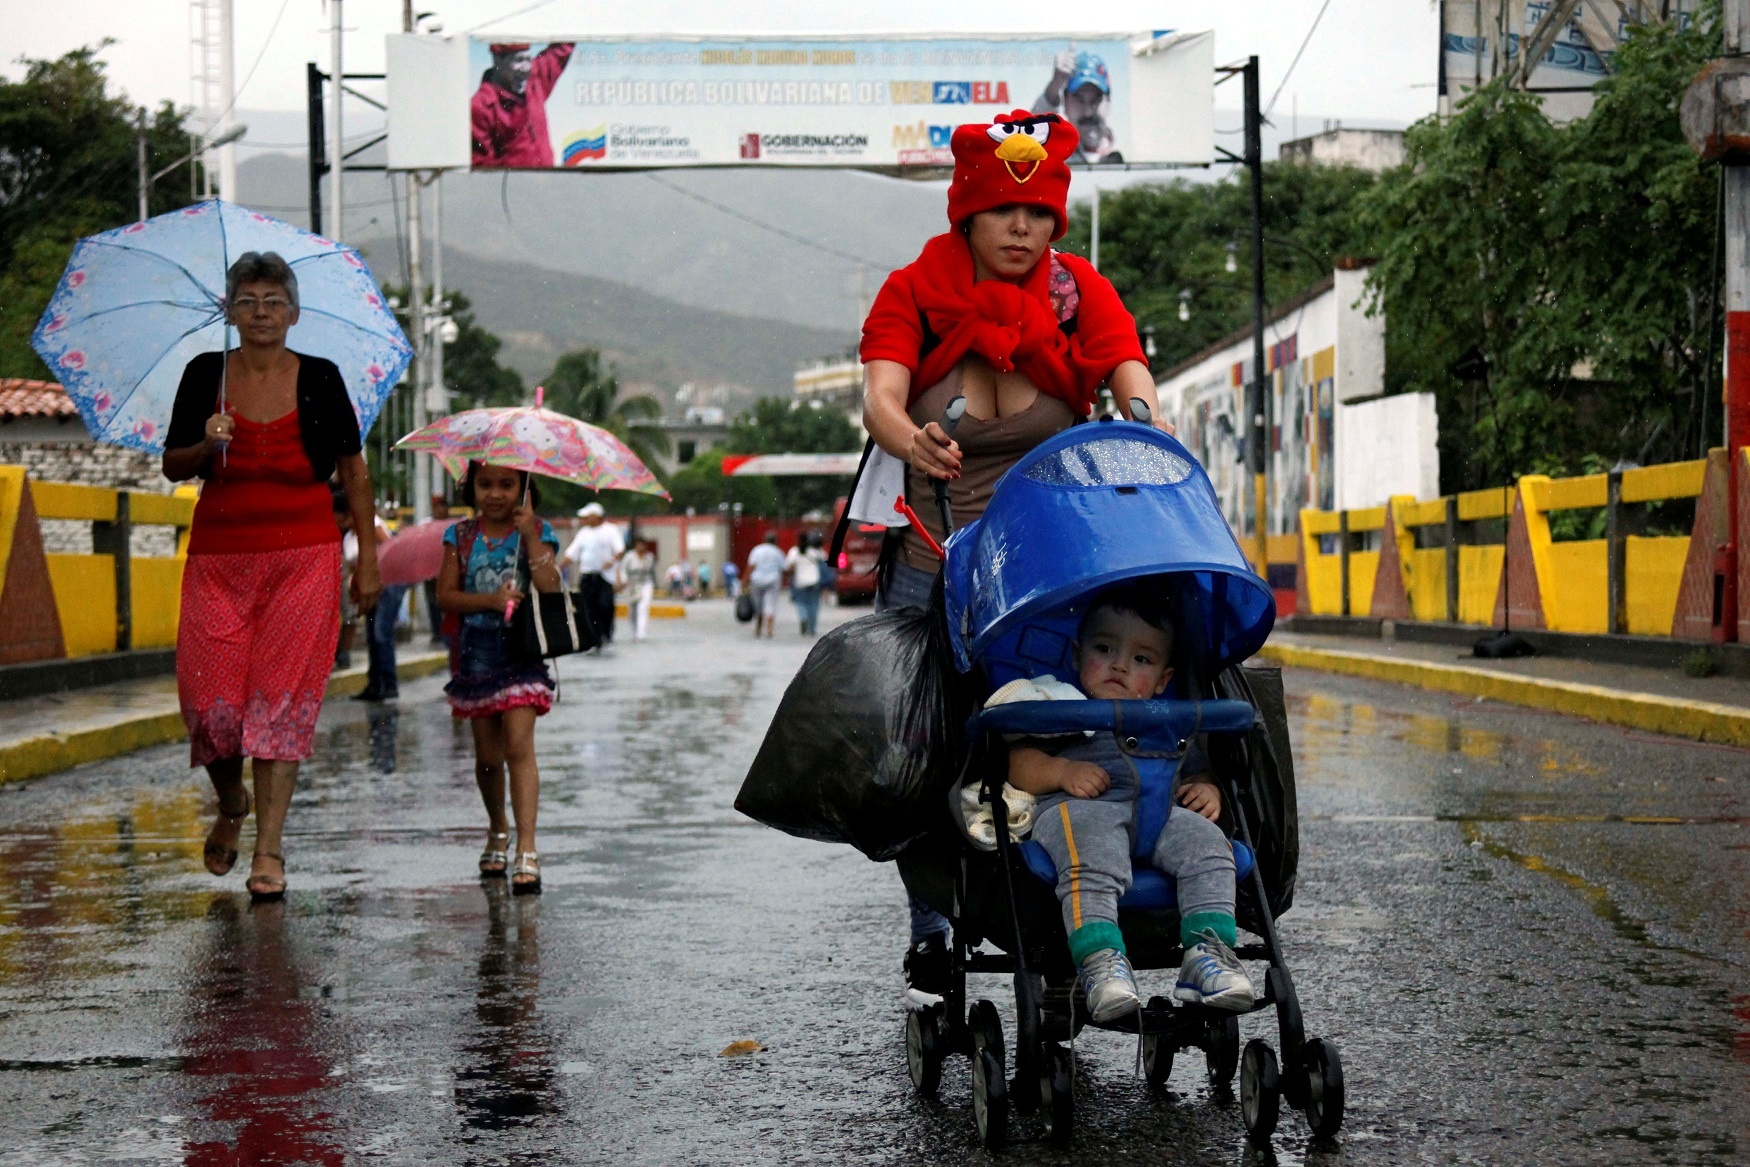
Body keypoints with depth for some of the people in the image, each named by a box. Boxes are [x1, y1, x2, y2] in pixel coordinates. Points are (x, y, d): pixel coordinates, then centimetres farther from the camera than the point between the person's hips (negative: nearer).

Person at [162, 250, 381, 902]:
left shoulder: (320, 380, 3)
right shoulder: (205, 376, 5)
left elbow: (353, 470, 9)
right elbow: (172, 467, 9)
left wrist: (368, 558, 7)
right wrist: (206, 446, -14)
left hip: (304, 556, -1)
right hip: (218, 556, 1)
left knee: (284, 698, -7)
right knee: (210, 697, -5)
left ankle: (269, 850, -3)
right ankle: (231, 805, 26)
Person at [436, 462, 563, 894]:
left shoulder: (536, 532, 1)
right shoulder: (461, 536, 6)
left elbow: (550, 589, -12)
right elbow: (445, 595, -2)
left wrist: (530, 536, -18)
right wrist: (490, 600, -16)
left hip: (522, 652, -3)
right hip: (475, 654, 3)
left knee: (518, 747, -14)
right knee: (487, 755, 10)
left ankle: (527, 849, -19)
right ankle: (497, 831, 34)